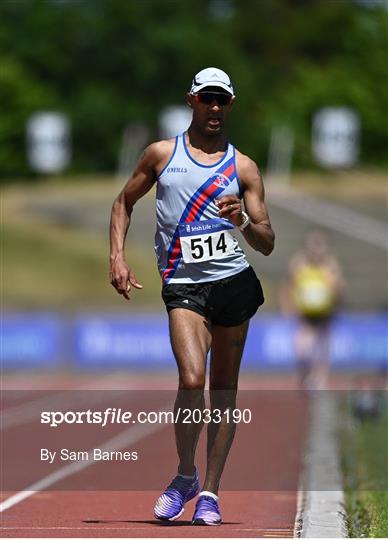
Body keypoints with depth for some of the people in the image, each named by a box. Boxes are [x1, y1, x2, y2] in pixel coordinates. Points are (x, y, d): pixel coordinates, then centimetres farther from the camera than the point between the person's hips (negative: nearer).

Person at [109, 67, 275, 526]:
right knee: (191, 380, -20)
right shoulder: (161, 154, 8)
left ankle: (210, 491, 15)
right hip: (183, 283, -2)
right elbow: (124, 202, 19)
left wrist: (244, 222, -16)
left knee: (223, 388, 6)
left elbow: (267, 244, 6)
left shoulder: (243, 168, 7)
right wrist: (117, 257, 5)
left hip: (235, 281, 2)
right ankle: (185, 476, 1)